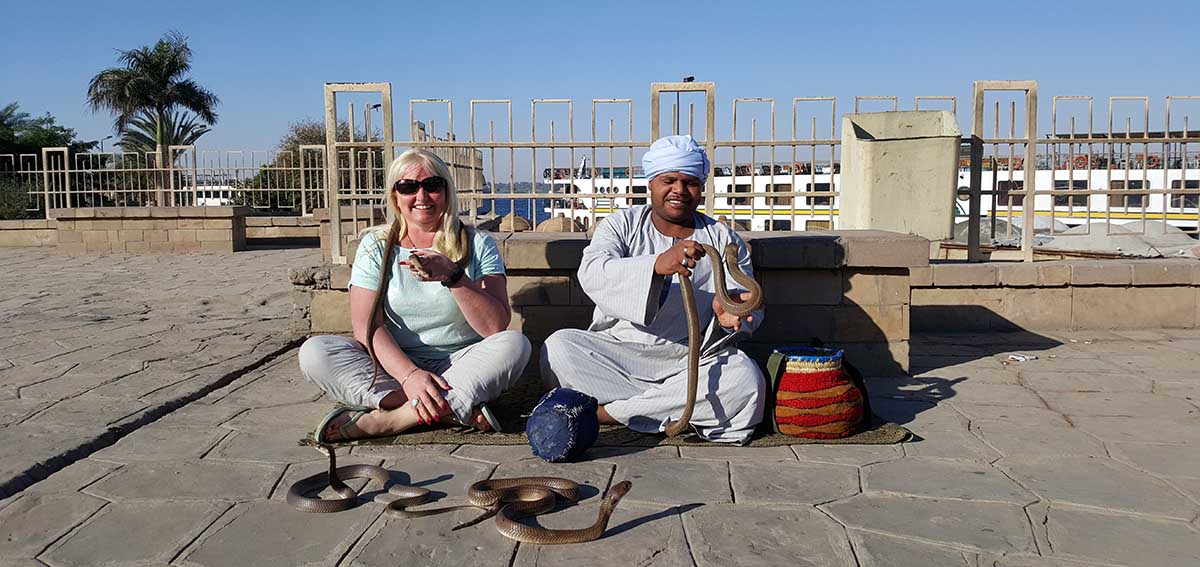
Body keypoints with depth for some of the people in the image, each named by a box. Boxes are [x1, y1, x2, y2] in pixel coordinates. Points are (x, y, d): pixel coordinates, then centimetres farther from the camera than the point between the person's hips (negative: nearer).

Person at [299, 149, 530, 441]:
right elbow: (366, 326, -7)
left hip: (460, 366, -1)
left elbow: (496, 326, -9)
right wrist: (409, 375, -23)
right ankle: (457, 410, -26)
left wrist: (454, 277, -23)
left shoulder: (476, 244, 1)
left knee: (515, 344, -28)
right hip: (393, 367, 1)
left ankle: (386, 419, -26)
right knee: (313, 352, -22)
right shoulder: (376, 245, 3)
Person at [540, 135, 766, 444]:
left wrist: (730, 311, -22)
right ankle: (684, 410, -21)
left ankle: (609, 411, -21)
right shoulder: (622, 224, 6)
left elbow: (751, 308, 5)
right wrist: (658, 264, -33)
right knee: (558, 347, -25)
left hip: (694, 361, 1)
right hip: (616, 354, 0)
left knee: (746, 379, -29)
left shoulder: (724, 239, 11)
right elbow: (592, 273, -15)